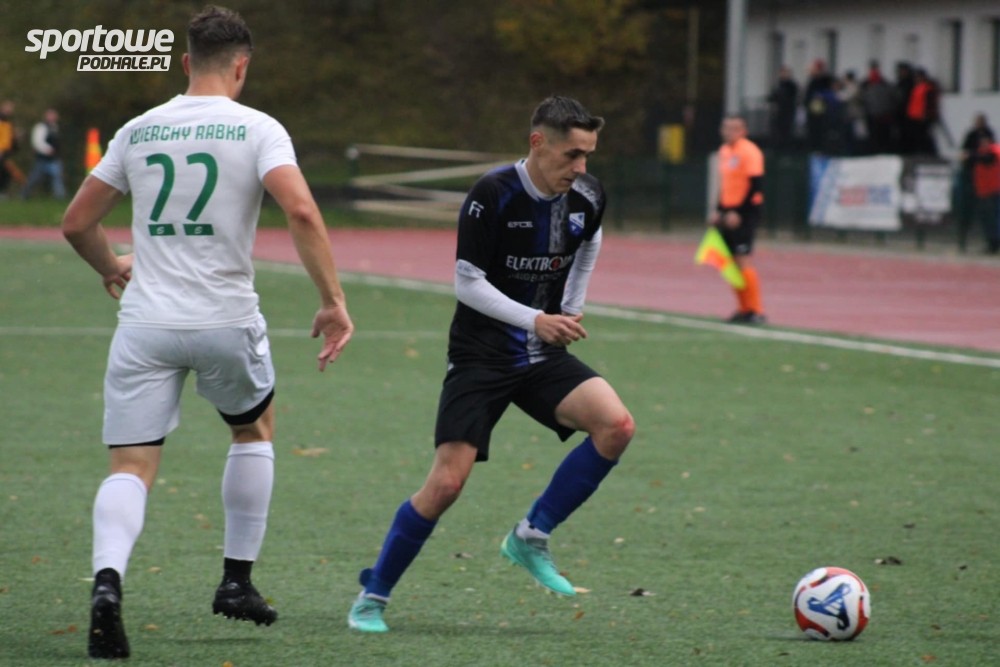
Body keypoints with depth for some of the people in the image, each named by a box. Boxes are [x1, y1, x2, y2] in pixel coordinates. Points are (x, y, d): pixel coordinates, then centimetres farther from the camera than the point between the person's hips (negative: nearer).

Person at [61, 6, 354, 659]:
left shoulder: (138, 131, 8)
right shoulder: (258, 129, -3)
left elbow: (77, 223, 13)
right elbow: (301, 212, -18)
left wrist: (111, 267, 33)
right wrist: (334, 300, -13)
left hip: (146, 321, 1)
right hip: (226, 321, -1)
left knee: (132, 467, 1)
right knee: (256, 426, 27)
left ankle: (108, 578, -27)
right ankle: (237, 580, 27)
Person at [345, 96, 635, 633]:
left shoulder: (587, 198, -3)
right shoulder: (493, 195, -19)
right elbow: (467, 284, -16)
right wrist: (536, 321, -24)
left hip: (544, 357, 5)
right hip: (481, 356, -5)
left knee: (616, 425, -20)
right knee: (446, 483, -14)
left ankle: (531, 538, -3)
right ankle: (372, 597, 6)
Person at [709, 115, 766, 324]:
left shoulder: (749, 152, -12)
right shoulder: (724, 151, 14)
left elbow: (756, 186, -17)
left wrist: (737, 213, -20)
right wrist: (718, 211, 13)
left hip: (745, 213, -8)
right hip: (729, 212, 8)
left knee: (742, 260, -12)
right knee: (731, 261, 7)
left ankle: (756, 311, -8)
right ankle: (744, 309, 14)